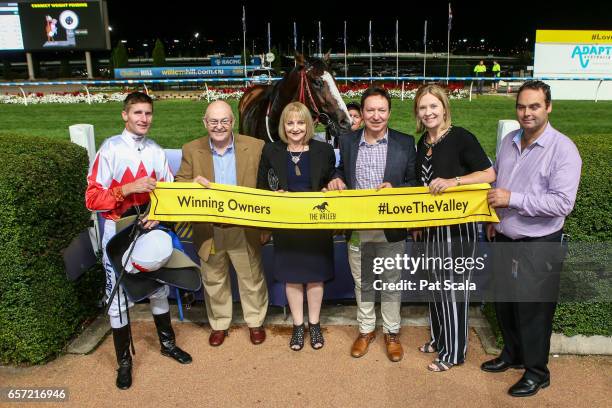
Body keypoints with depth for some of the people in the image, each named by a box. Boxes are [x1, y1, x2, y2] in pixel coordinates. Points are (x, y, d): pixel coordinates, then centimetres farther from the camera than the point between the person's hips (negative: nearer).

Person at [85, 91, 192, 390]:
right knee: (118, 298, 6)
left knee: (158, 288, 18)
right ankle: (124, 361, 24)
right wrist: (129, 188, -26)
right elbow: (92, 198, -15)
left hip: (151, 229, 4)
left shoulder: (157, 151, 1)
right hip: (119, 232, -4)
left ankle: (167, 343, 38)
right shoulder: (110, 149, -12)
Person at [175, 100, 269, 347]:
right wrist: (193, 183, -21)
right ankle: (219, 324, 39)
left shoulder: (255, 147, -6)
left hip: (245, 229, -1)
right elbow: (179, 183, 1)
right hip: (209, 231, 2)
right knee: (214, 281, 18)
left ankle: (255, 322, 37)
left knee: (252, 279, 14)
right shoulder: (191, 150, -2)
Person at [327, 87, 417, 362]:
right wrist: (336, 181, -8)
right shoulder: (347, 141, 2)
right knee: (361, 282, 16)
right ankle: (366, 329, 36)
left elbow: (414, 182, 0)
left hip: (391, 228, -2)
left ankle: (392, 332, 33)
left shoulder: (405, 143, -4)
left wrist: (395, 190, -19)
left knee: (391, 282, 13)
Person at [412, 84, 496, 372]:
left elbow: (489, 174, -14)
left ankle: (453, 352, 18)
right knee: (436, 283, 17)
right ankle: (439, 338, 36)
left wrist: (453, 181, -27)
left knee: (454, 286, 2)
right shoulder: (423, 143, 8)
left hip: (458, 225, -7)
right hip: (431, 225, 7)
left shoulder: (461, 137, -13)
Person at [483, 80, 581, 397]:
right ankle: (512, 354, 42)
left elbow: (563, 203, -25)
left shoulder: (563, 149, -17)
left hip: (538, 245, -6)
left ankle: (536, 371, 28)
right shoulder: (509, 141, 3)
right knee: (504, 301, 19)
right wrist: (493, 219, 12)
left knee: (533, 310, 7)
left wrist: (512, 199, -25)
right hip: (504, 239, 7)